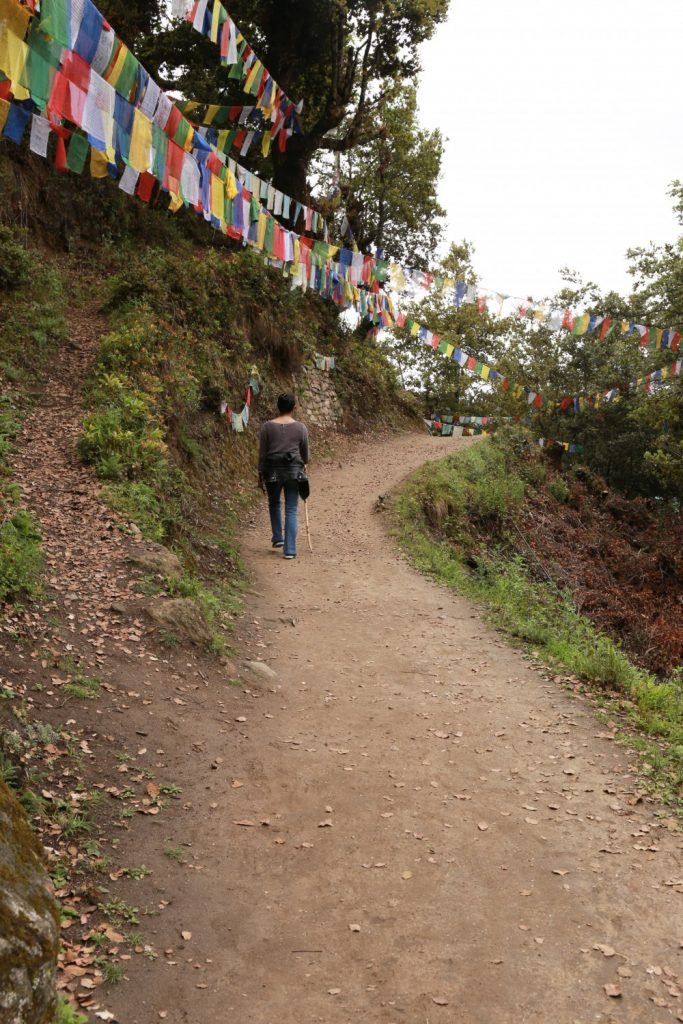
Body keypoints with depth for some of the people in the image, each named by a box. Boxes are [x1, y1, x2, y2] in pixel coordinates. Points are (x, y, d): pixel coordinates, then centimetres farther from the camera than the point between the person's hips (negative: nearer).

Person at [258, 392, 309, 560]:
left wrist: (260, 474, 7)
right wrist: (303, 464, 28)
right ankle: (290, 550, 1)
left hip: (272, 470, 1)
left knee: (274, 504, 26)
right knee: (292, 511, 3)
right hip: (294, 470, -1)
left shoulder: (267, 426, -3)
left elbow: (262, 452, -1)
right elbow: (305, 452, 6)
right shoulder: (300, 427, -3)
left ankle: (278, 538, 26)